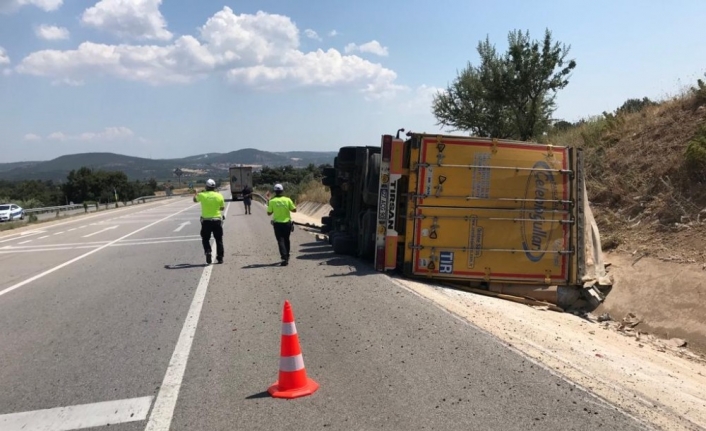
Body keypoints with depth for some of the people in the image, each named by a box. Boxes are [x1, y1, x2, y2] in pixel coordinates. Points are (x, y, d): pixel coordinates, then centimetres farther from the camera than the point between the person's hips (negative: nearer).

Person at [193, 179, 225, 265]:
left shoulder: (202, 195, -4)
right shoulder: (219, 196, -4)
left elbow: (195, 200, 18)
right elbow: (222, 208, 6)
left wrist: (195, 193, 39)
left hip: (206, 221, -1)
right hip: (217, 220, 1)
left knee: (205, 239, 13)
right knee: (219, 240, 11)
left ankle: (208, 252, -10)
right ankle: (220, 258, 14)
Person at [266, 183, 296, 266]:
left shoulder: (272, 201, -8)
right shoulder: (287, 200, -6)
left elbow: (269, 213, -2)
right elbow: (294, 210, -2)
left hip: (277, 224, -2)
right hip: (287, 223, 2)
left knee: (281, 241, -1)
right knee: (286, 240, 19)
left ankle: (284, 257, -16)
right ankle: (287, 256, 32)